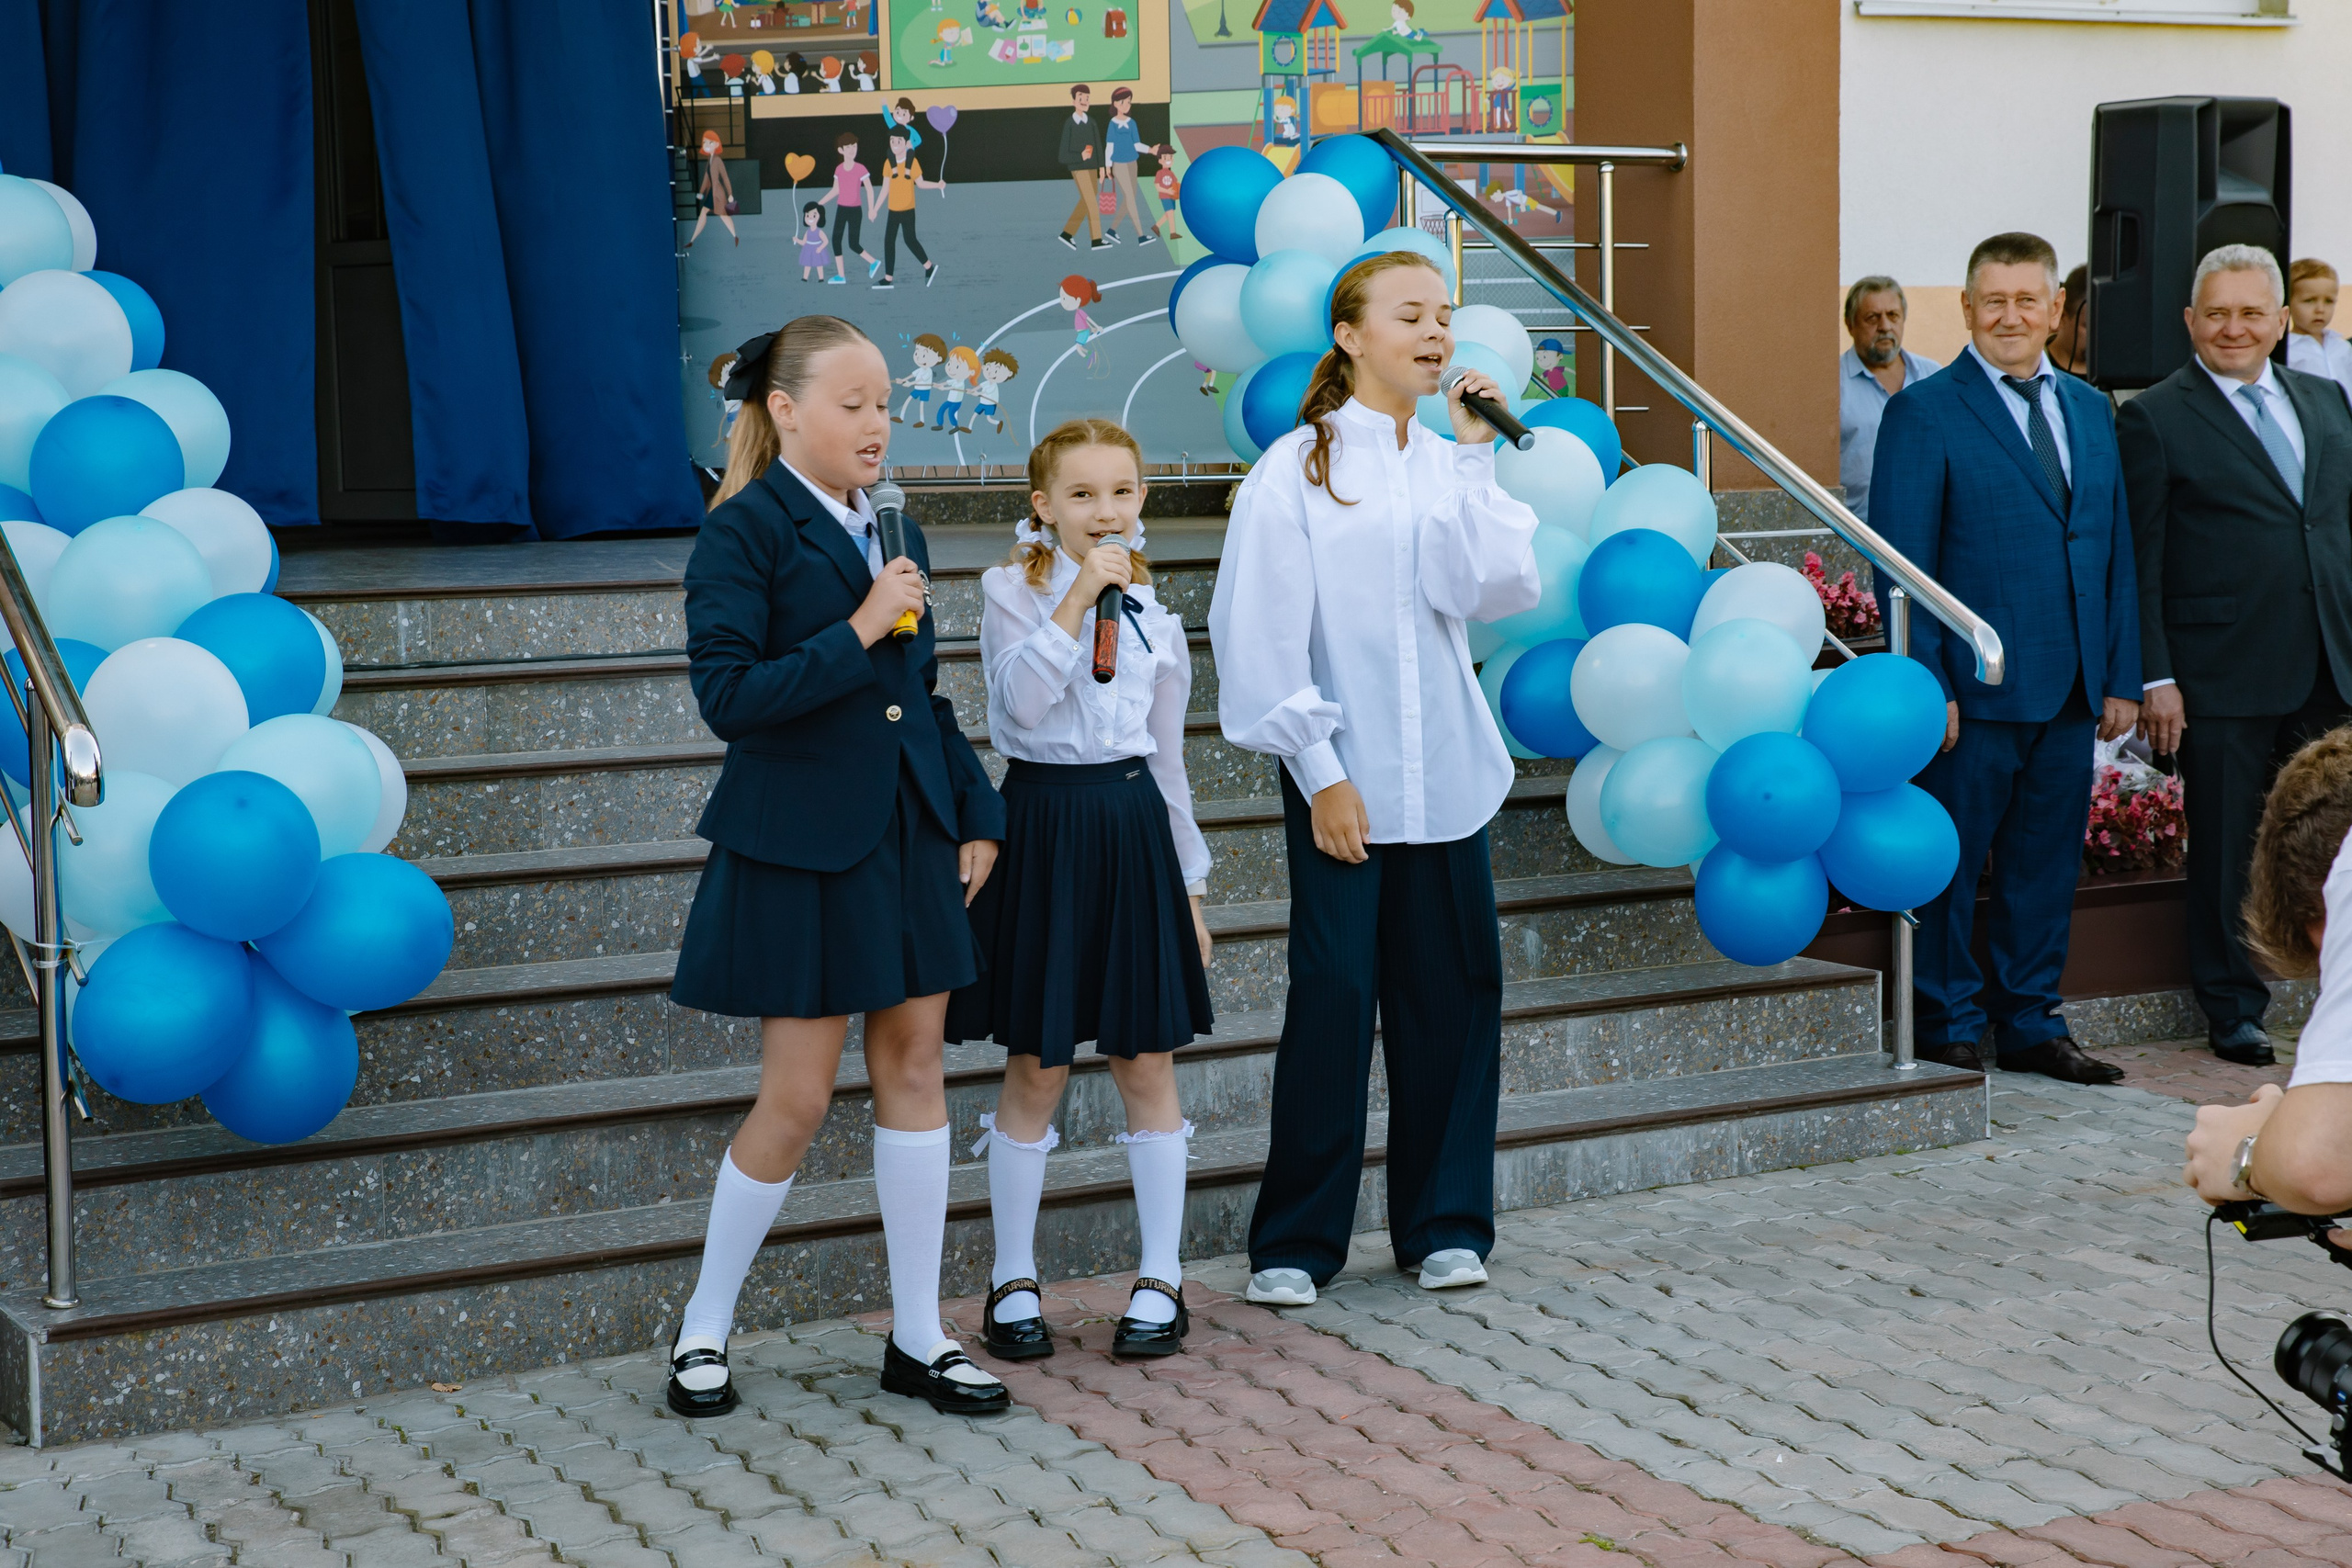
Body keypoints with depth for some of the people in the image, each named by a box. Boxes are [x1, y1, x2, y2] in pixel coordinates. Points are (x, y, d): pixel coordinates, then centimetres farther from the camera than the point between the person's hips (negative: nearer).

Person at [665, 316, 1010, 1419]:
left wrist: (975, 816, 11)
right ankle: (704, 1331, 17)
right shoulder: (743, 531, -10)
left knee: (914, 1069, 8)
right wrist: (856, 631, -20)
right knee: (795, 1100, -2)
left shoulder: (891, 530, 11)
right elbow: (728, 696, -20)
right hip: (800, 844, -7)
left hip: (906, 833, 7)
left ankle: (917, 1339, 16)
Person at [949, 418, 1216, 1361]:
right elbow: (1023, 700, -19)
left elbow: (1168, 759, 14)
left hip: (1133, 826, 3)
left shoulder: (1154, 617, 9)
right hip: (1043, 822, -3)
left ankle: (1160, 1279, 16)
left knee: (1146, 1063, 5)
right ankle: (1013, 1283, 15)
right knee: (1035, 1068, 3)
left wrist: (1190, 885, 14)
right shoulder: (1012, 590, -1)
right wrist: (1078, 596, -19)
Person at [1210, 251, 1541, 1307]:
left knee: (1452, 992, 7)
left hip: (1443, 775, 5)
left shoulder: (1449, 467, 9)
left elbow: (1497, 589, -7)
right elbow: (1268, 636, -6)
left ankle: (1444, 1223, 20)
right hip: (1342, 779, -4)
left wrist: (1472, 455, -7)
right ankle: (1296, 1240, 9)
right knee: (1333, 998, -3)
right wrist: (1319, 770, -10)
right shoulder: (1298, 467, -4)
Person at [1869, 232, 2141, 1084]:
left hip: (2070, 692, 6)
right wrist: (1928, 687, -15)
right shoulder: (1923, 413, -5)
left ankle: (2031, 1025, 23)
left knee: (2047, 863, 12)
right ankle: (1949, 1030, 15)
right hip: (1972, 692, -6)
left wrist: (2122, 677, 9)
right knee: (1949, 866, 2)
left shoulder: (2091, 410, 14)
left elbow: (2117, 553, 15)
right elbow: (1902, 563, -9)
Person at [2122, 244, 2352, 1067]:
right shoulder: (2154, 419, -3)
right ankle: (2234, 1011, 17)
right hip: (2222, 682, -4)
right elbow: (2140, 562, -6)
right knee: (2228, 849, 4)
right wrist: (2154, 677, -12)